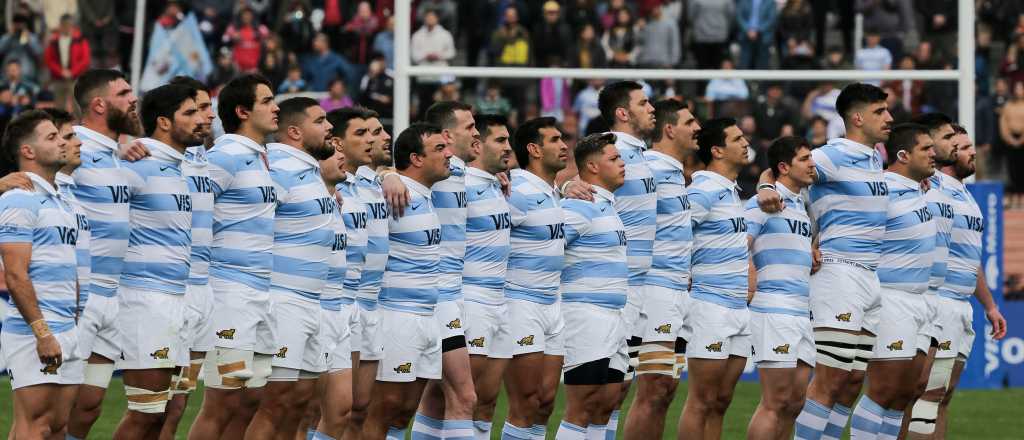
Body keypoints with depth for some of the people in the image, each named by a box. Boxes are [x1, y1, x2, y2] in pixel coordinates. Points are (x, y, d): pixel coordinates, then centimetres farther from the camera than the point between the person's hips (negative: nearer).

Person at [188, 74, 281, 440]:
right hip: (232, 291, -9)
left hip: (263, 294, 9)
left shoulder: (263, 158, 15)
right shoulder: (225, 156, -11)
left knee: (249, 402, 9)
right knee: (223, 405, -9)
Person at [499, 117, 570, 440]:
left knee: (546, 402, 7)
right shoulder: (519, 193, -16)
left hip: (551, 303, 9)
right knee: (526, 406, -9)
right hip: (521, 302, -9)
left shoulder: (553, 192, 13)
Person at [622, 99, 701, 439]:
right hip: (656, 287, -10)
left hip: (679, 292, 10)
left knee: (664, 392, 8)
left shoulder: (676, 172, 18)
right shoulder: (651, 169, -12)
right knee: (653, 392, -13)